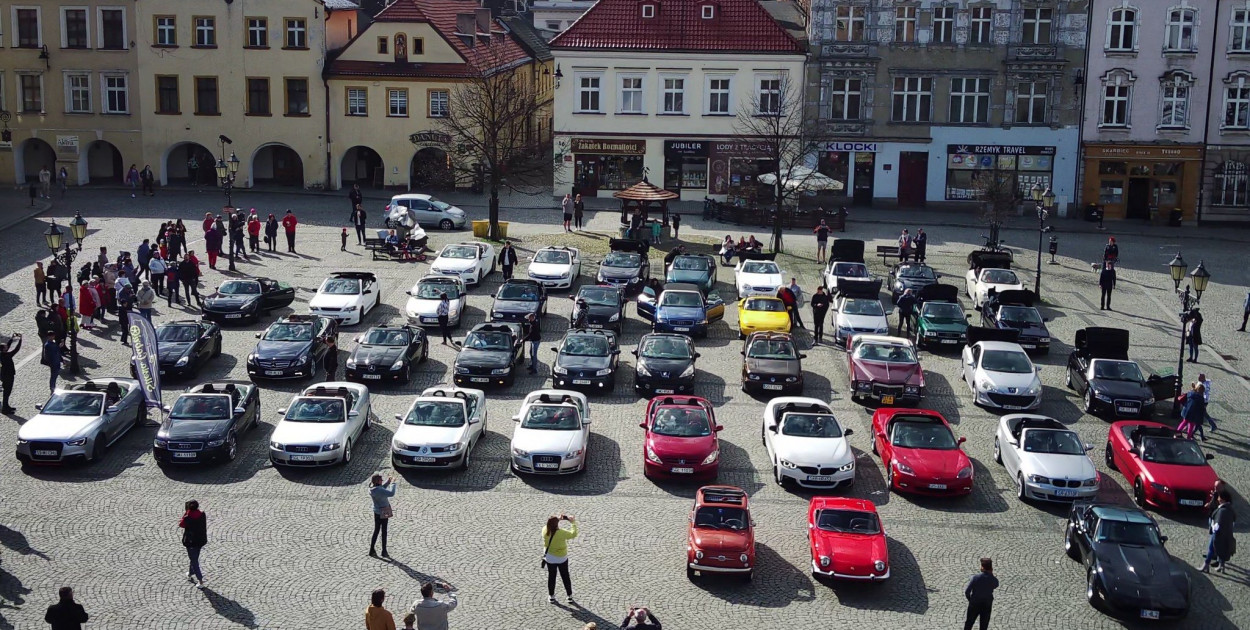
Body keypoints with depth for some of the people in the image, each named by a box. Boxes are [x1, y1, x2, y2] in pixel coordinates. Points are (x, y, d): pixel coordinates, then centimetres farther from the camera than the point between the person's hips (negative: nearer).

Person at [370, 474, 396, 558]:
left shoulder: (372, 488, 0)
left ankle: (372, 550, 21)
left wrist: (388, 481, 7)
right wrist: (393, 483, -23)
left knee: (376, 531, 17)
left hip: (376, 512, 8)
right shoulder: (378, 490, -27)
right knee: (383, 532, 4)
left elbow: (382, 487, 19)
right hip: (383, 513, -8)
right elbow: (391, 493, -33)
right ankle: (384, 552, 13)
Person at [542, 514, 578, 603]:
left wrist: (558, 519, 8)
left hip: (549, 558, 3)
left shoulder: (545, 530, -19)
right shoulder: (561, 533, -29)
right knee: (565, 577, 15)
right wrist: (573, 523, -5)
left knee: (551, 576, 19)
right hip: (562, 558, -3)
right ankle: (570, 596, 25)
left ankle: (551, 596, 27)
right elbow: (573, 534, -15)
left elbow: (550, 525, 5)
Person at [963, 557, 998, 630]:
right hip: (987, 605, 1)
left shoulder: (975, 577, -22)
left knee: (969, 623, 19)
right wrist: (991, 575, -2)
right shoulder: (994, 580, -16)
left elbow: (967, 591, -18)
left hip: (974, 604, -1)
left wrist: (969, 599, 3)